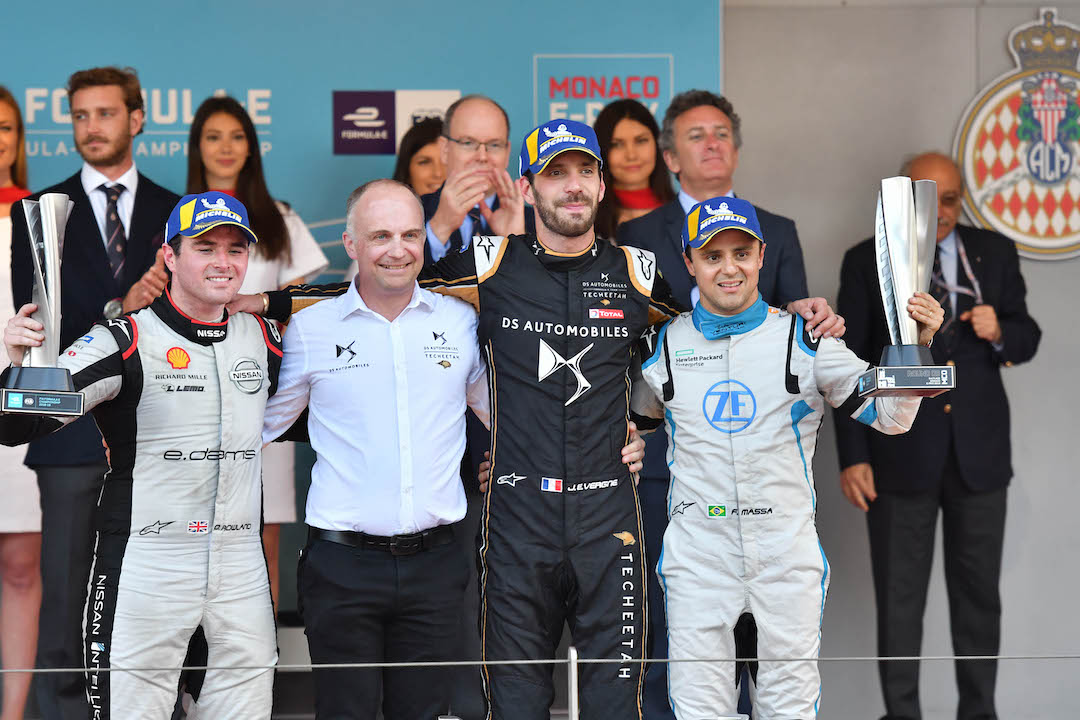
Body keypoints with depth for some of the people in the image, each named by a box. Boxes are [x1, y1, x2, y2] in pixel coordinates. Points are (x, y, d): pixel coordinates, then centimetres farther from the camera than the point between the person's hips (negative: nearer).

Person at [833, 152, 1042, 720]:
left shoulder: (995, 253, 7)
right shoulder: (866, 262, 0)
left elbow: (1027, 338, 11)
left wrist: (1000, 332, -13)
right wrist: (852, 456, -7)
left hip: (980, 453, 2)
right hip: (901, 454, -2)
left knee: (978, 594, 9)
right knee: (899, 599, 5)